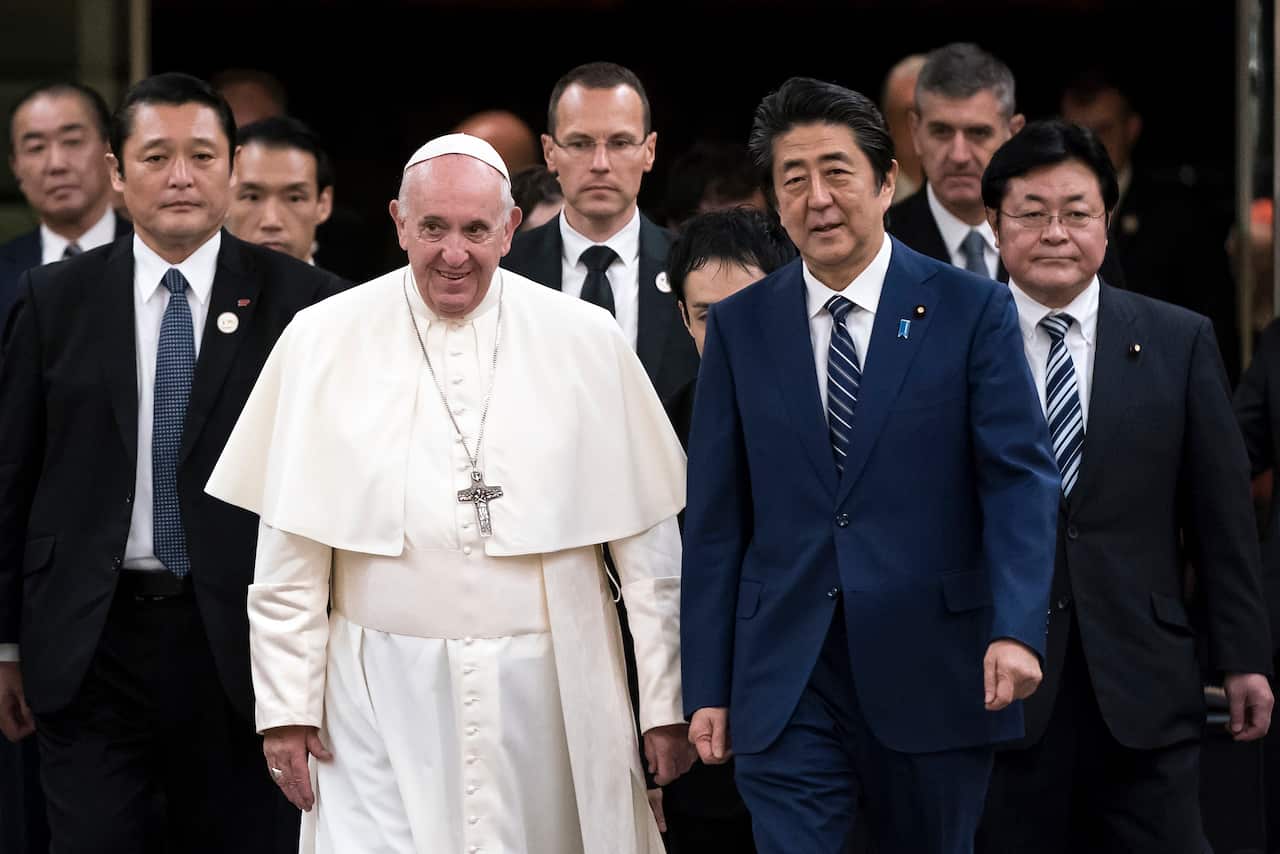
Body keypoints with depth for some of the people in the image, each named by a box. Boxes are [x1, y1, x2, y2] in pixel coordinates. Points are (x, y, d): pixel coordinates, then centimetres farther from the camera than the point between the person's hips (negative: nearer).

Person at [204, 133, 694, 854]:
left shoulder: (586, 340, 3)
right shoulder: (325, 340, 2)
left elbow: (648, 539, 4)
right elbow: (290, 551, 3)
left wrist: (667, 702, 1)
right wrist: (287, 706, 0)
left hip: (548, 690, 1)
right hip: (385, 701, -1)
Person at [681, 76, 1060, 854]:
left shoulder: (972, 311, 0)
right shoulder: (740, 327, 6)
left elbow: (1020, 477, -6)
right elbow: (715, 519, 7)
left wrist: (1018, 627, -21)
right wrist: (708, 686, 3)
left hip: (931, 673, -1)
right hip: (787, 684, 1)